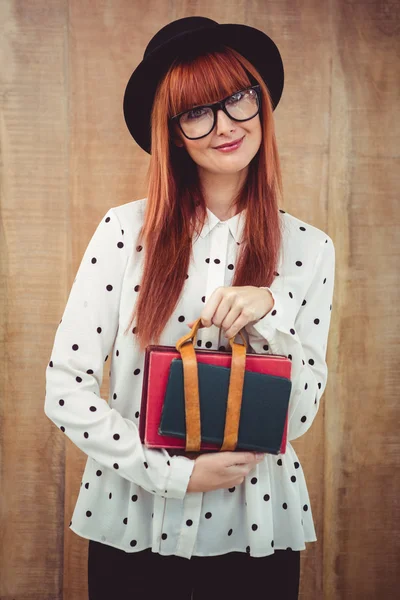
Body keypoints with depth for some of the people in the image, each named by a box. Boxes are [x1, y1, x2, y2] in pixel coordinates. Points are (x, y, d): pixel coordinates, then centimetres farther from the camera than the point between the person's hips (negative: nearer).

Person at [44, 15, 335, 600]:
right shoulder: (124, 230, -9)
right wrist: (177, 474, -14)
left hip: (257, 527, 2)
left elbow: (301, 416, -4)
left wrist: (270, 312, -19)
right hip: (133, 523, -1)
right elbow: (66, 389, -8)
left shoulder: (309, 248, -3)